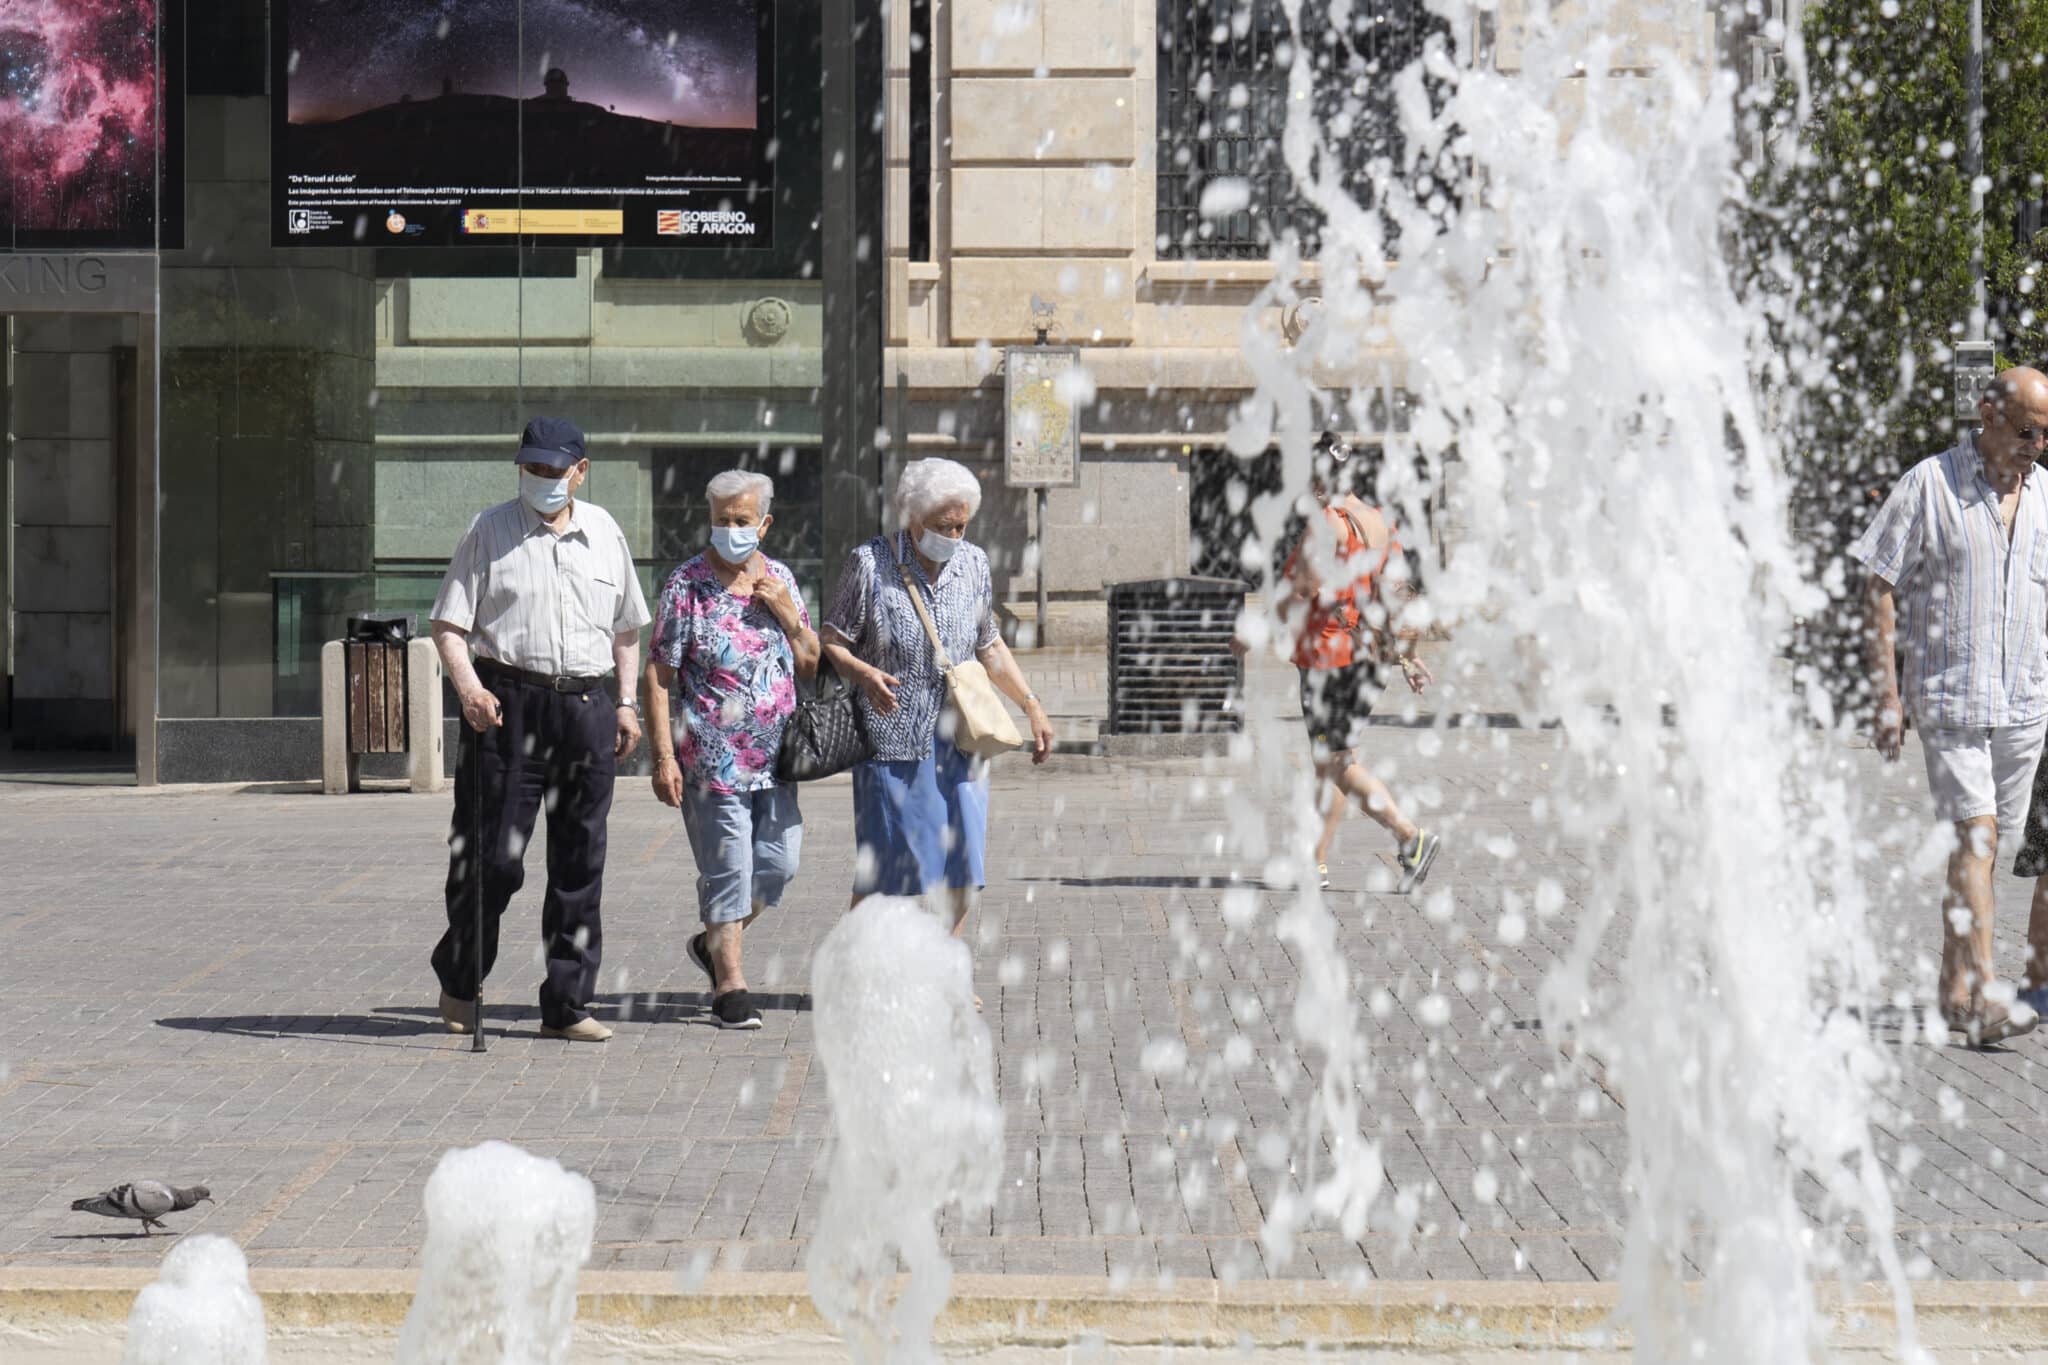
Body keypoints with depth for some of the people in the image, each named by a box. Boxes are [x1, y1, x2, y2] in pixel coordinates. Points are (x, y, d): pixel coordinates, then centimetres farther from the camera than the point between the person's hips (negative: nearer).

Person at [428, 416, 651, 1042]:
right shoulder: (489, 531, 3)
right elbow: (448, 623, -1)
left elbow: (626, 627, 23)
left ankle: (566, 1005, 10)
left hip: (587, 706, 4)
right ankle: (459, 981, 16)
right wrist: (468, 686, -17)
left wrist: (626, 702, 14)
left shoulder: (604, 532, 14)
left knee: (580, 864, 4)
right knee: (494, 858, -5)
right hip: (508, 703, -3)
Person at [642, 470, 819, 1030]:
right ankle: (730, 984, 7)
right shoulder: (687, 585, -6)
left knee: (778, 861, 5)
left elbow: (810, 665, 15)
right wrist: (663, 757, -14)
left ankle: (713, 943, 27)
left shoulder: (779, 579, 9)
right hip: (712, 757, -5)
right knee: (727, 870, -3)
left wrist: (788, 615, -4)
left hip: (774, 756, 5)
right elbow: (657, 675, -8)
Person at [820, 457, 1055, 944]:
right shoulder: (870, 562, -6)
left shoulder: (973, 563, 8)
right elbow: (832, 641, -4)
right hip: (893, 739, -4)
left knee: (963, 873, 0)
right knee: (883, 874, -4)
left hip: (959, 739, 4)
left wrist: (1032, 705, 12)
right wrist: (862, 673, -24)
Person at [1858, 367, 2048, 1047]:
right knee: (1973, 835, -14)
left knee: (1986, 840, 8)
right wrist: (1887, 695, -10)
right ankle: (1982, 993, -19)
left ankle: (1956, 988, 16)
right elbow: (1879, 586, -6)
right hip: (1948, 693, -5)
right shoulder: (1929, 485, -6)